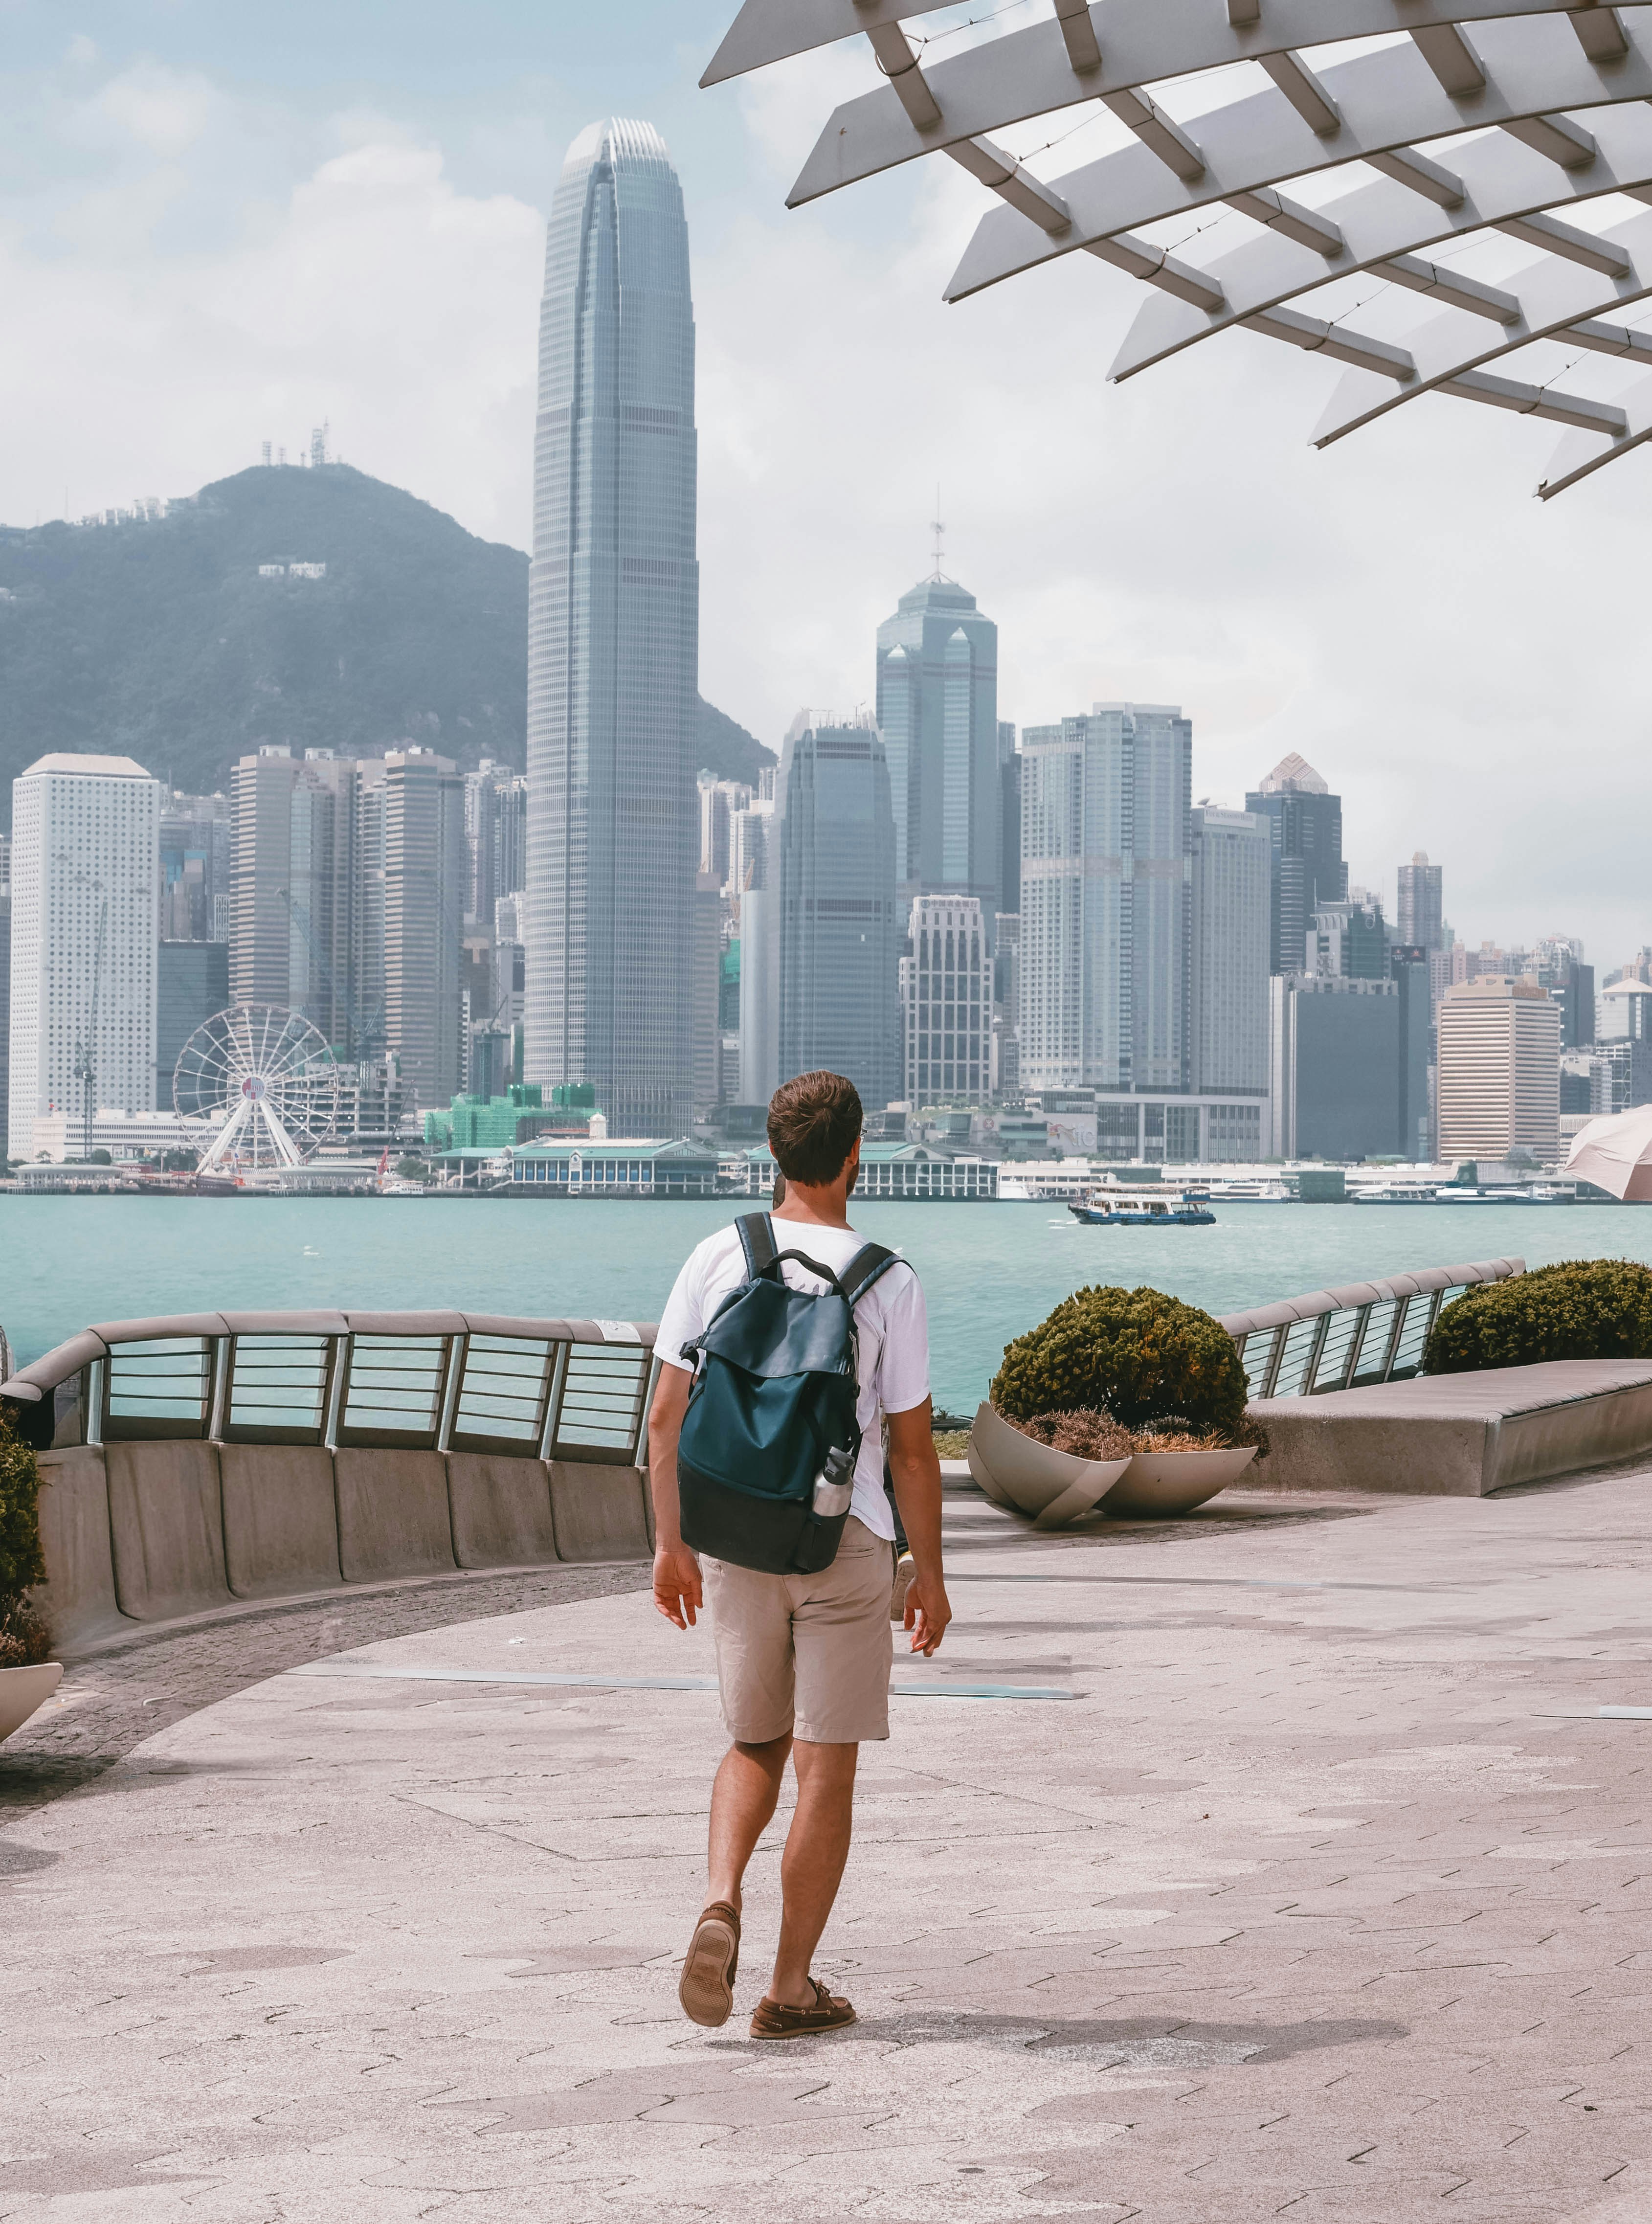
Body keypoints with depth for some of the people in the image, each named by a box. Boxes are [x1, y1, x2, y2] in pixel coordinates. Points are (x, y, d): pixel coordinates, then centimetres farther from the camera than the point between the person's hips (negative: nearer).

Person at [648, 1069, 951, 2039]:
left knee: (755, 1746, 18)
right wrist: (930, 1572, 4)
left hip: (736, 1541, 3)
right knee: (826, 1767, 5)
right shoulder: (888, 1283, -9)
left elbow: (668, 1417, 0)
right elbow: (914, 1447, -6)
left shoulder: (717, 1259, -2)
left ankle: (721, 1904, -7)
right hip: (845, 1545, -3)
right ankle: (793, 1987, 9)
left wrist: (670, 1545, 10)